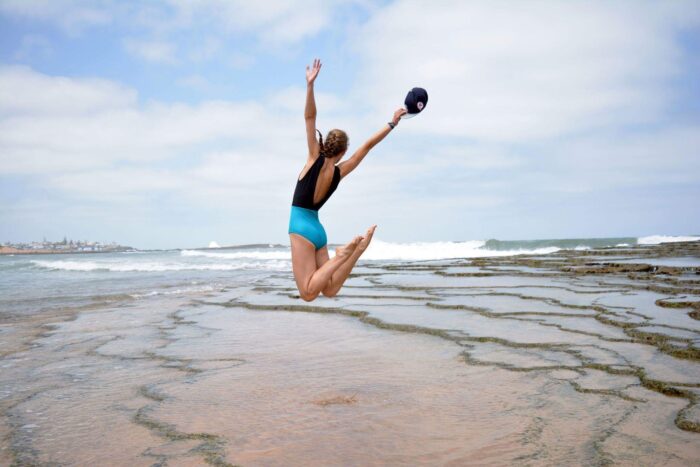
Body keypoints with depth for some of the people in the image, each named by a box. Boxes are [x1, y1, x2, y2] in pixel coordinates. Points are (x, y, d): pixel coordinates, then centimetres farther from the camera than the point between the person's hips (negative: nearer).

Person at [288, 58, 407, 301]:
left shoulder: (316, 159, -7)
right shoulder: (340, 172, 4)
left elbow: (310, 117, -11)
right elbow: (368, 145, 10)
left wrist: (310, 84, -17)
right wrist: (392, 123, 19)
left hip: (302, 228, -6)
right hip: (317, 229, 6)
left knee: (308, 293, -11)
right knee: (329, 290, 5)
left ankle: (343, 254, -23)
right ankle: (358, 248, -12)